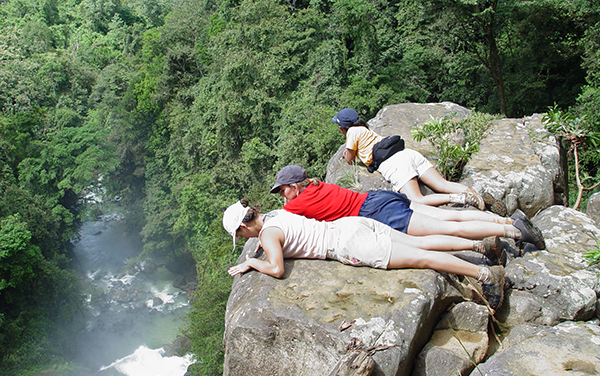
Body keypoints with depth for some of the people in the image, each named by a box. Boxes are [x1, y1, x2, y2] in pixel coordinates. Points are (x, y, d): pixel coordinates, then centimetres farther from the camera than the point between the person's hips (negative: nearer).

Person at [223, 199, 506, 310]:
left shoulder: (267, 234, -7)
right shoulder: (274, 213, 18)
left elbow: (277, 269, -19)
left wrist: (252, 262, -3)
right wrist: (269, 246, 31)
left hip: (347, 243, -8)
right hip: (352, 223, 8)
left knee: (420, 259, -11)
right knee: (419, 244, 9)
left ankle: (485, 273, -11)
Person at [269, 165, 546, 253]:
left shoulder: (299, 203, -5)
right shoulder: (317, 186, 18)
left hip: (379, 214, -7)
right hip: (379, 197, 7)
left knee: (449, 229, -7)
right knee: (451, 217, 7)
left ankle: (511, 231, -7)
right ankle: (511, 220, 7)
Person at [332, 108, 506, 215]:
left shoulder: (353, 132, 10)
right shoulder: (365, 129, 33)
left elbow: (350, 160, 17)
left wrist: (347, 154, 37)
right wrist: (350, 151, 53)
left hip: (393, 165, -8)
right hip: (408, 153, 8)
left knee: (418, 201, -22)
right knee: (443, 185, -5)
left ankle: (460, 198, -40)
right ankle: (481, 197, -24)